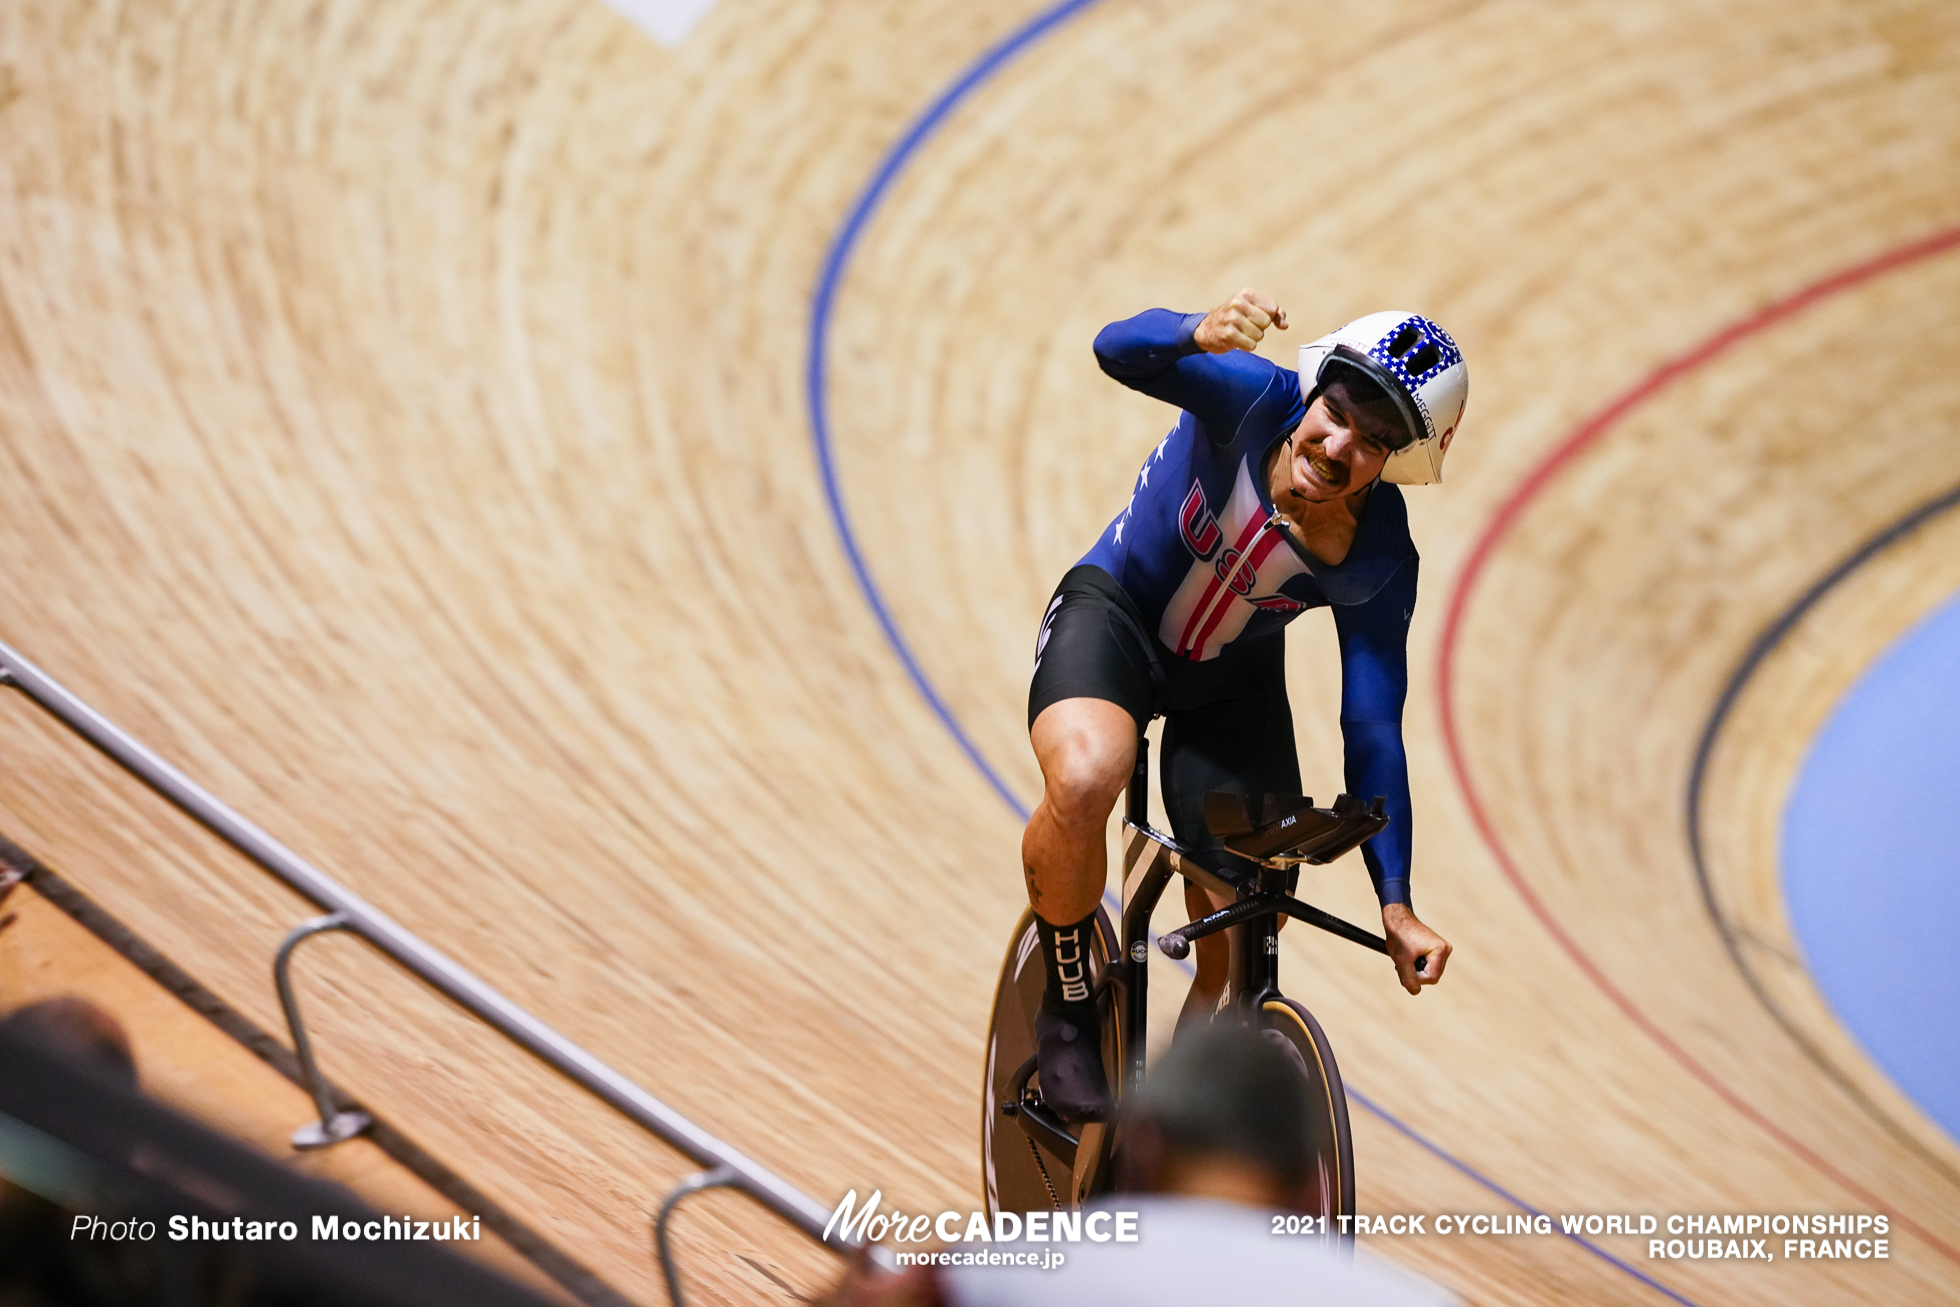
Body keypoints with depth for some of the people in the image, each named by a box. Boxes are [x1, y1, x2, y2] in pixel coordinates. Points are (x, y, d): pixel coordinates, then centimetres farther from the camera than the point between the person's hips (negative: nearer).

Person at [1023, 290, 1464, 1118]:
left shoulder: (1379, 565, -22)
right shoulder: (1257, 403, -28)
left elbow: (1372, 731, -17)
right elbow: (1121, 349, -45)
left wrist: (1396, 905, -22)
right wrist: (1202, 334, -68)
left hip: (1232, 681, 3)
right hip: (1115, 613, -3)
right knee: (1085, 779, -35)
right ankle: (1067, 1011, -9)